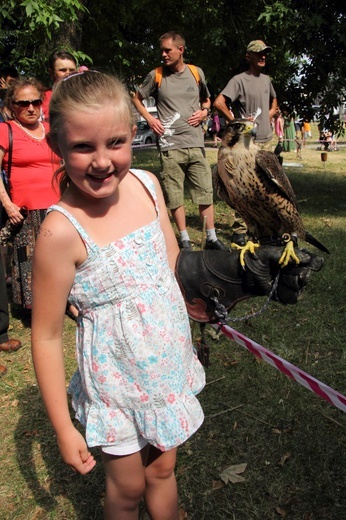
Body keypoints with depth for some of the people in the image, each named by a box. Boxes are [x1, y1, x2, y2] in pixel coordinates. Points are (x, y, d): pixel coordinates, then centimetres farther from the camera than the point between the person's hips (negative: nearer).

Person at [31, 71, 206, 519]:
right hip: (116, 381, -4)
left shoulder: (147, 185, -9)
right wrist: (63, 428, -11)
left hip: (169, 363, 5)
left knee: (162, 470, 24)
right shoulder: (62, 232, -26)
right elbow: (46, 337, -17)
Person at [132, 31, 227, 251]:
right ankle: (185, 239, 15)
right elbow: (137, 99, 16)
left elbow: (206, 99, 24)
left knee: (205, 192, 3)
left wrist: (204, 111, 3)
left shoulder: (196, 73, 9)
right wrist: (150, 118, 1)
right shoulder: (156, 76, 4)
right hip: (170, 145, -1)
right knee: (175, 196, 2)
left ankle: (212, 238, 14)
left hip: (196, 143, 2)